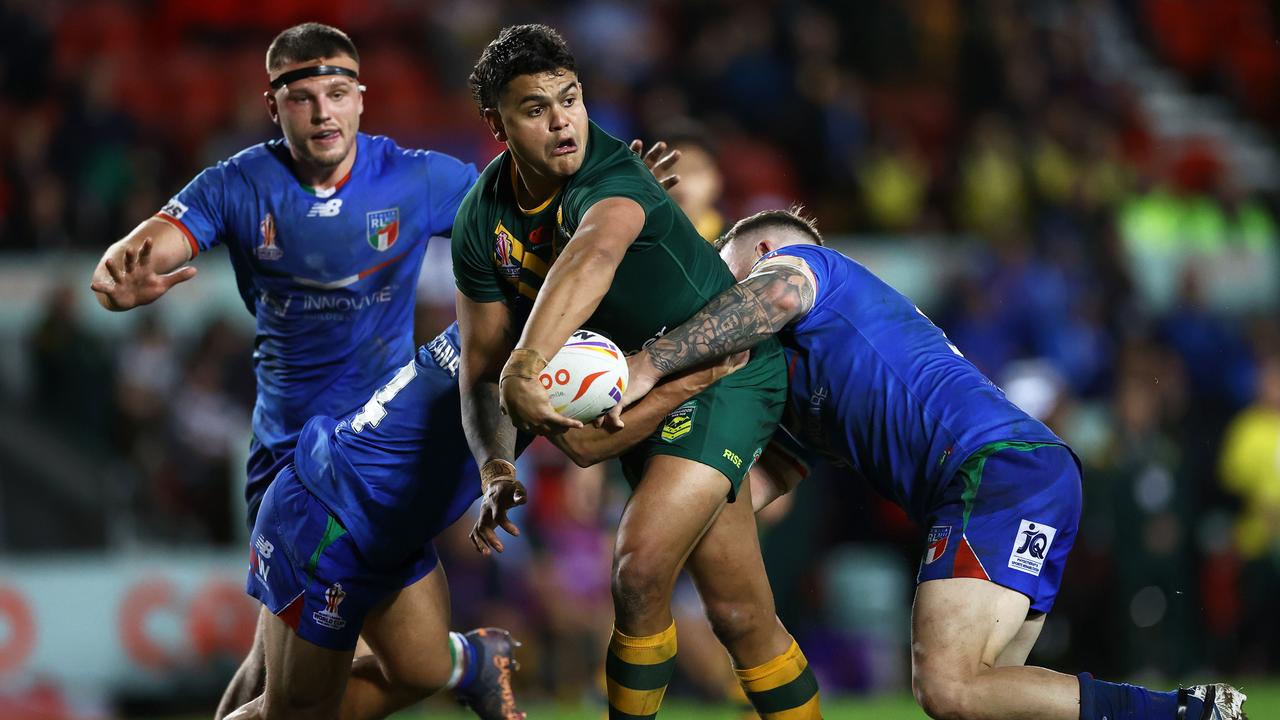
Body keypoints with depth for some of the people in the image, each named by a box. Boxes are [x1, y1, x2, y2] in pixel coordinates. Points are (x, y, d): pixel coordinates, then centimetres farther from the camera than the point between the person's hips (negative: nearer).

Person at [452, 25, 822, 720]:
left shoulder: (611, 177, -28)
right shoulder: (482, 219, -6)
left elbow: (592, 255, -52)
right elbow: (481, 359, -1)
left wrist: (523, 369, -65)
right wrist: (495, 468, -19)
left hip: (726, 369, -7)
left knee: (639, 566, -23)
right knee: (739, 613, 8)